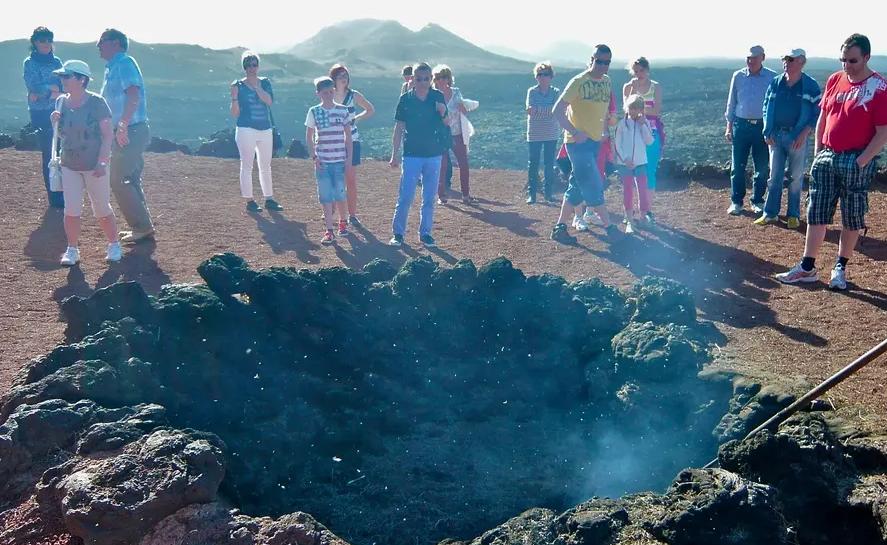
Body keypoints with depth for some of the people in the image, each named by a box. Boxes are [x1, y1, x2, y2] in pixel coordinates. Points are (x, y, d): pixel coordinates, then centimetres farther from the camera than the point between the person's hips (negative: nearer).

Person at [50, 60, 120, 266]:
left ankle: (114, 245, 23)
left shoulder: (96, 102, -12)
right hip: (69, 166, 4)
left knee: (102, 210, 5)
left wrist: (102, 162, -18)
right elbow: (62, 135, 14)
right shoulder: (61, 102, 4)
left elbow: (108, 134, -12)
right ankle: (72, 250, 13)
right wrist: (55, 122, -8)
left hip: (94, 166, -4)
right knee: (71, 210, 2)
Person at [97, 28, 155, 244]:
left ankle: (143, 228, -3)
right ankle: (142, 226, 20)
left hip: (131, 132, -10)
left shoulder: (124, 63, -12)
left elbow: (133, 95, -25)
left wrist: (122, 126, -28)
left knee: (119, 181, -8)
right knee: (130, 180, 14)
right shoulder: (113, 67, 19)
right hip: (129, 133, 10)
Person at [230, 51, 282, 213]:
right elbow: (235, 114, -3)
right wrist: (234, 97, -18)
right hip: (246, 129, -4)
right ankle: (249, 201, 2)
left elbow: (269, 101, -11)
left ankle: (269, 199, 19)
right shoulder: (239, 85, -1)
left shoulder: (265, 82, 8)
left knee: (266, 166, 11)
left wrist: (256, 86, -11)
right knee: (247, 166, -2)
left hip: (266, 130, 4)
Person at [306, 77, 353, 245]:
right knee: (325, 196, -1)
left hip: (340, 161, 0)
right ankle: (329, 231, 3)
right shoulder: (314, 111, 1)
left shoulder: (343, 110, 2)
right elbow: (309, 136, 6)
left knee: (340, 194, 1)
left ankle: (343, 222, 26)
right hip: (322, 161, 0)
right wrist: (314, 157, -3)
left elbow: (348, 135, 6)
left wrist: (349, 157, 0)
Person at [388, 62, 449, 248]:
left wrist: (443, 113, -14)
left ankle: (425, 233, 19)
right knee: (405, 197, -4)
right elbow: (399, 128, 2)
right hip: (411, 154, -2)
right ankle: (397, 233, 7)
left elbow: (446, 124, 9)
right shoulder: (406, 99, -2)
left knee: (429, 198, 8)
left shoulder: (438, 97, 2)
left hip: (433, 154, 2)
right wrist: (394, 155, -1)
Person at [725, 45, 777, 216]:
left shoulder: (772, 78, -1)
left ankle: (758, 201, 18)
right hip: (741, 125, 1)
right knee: (738, 166, 2)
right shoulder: (738, 76, 4)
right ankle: (736, 201, 11)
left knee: (762, 167, 6)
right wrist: (729, 127, 6)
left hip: (762, 126, -1)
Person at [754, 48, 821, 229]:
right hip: (775, 136, 3)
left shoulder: (810, 86, -5)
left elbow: (817, 113, -5)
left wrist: (804, 133, -15)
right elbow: (766, 107, 11)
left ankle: (793, 215, 14)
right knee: (774, 176, 8)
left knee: (796, 177, 5)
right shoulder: (775, 83, 5)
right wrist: (767, 132, 1)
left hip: (797, 137, -3)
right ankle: (770, 213, 14)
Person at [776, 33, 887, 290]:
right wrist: (817, 152, 9)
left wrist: (861, 162, -16)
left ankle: (840, 268, 17)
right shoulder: (834, 80, 7)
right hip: (825, 158, 5)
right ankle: (807, 267, 13)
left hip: (856, 162, -5)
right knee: (816, 214, 6)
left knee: (852, 219, 6)